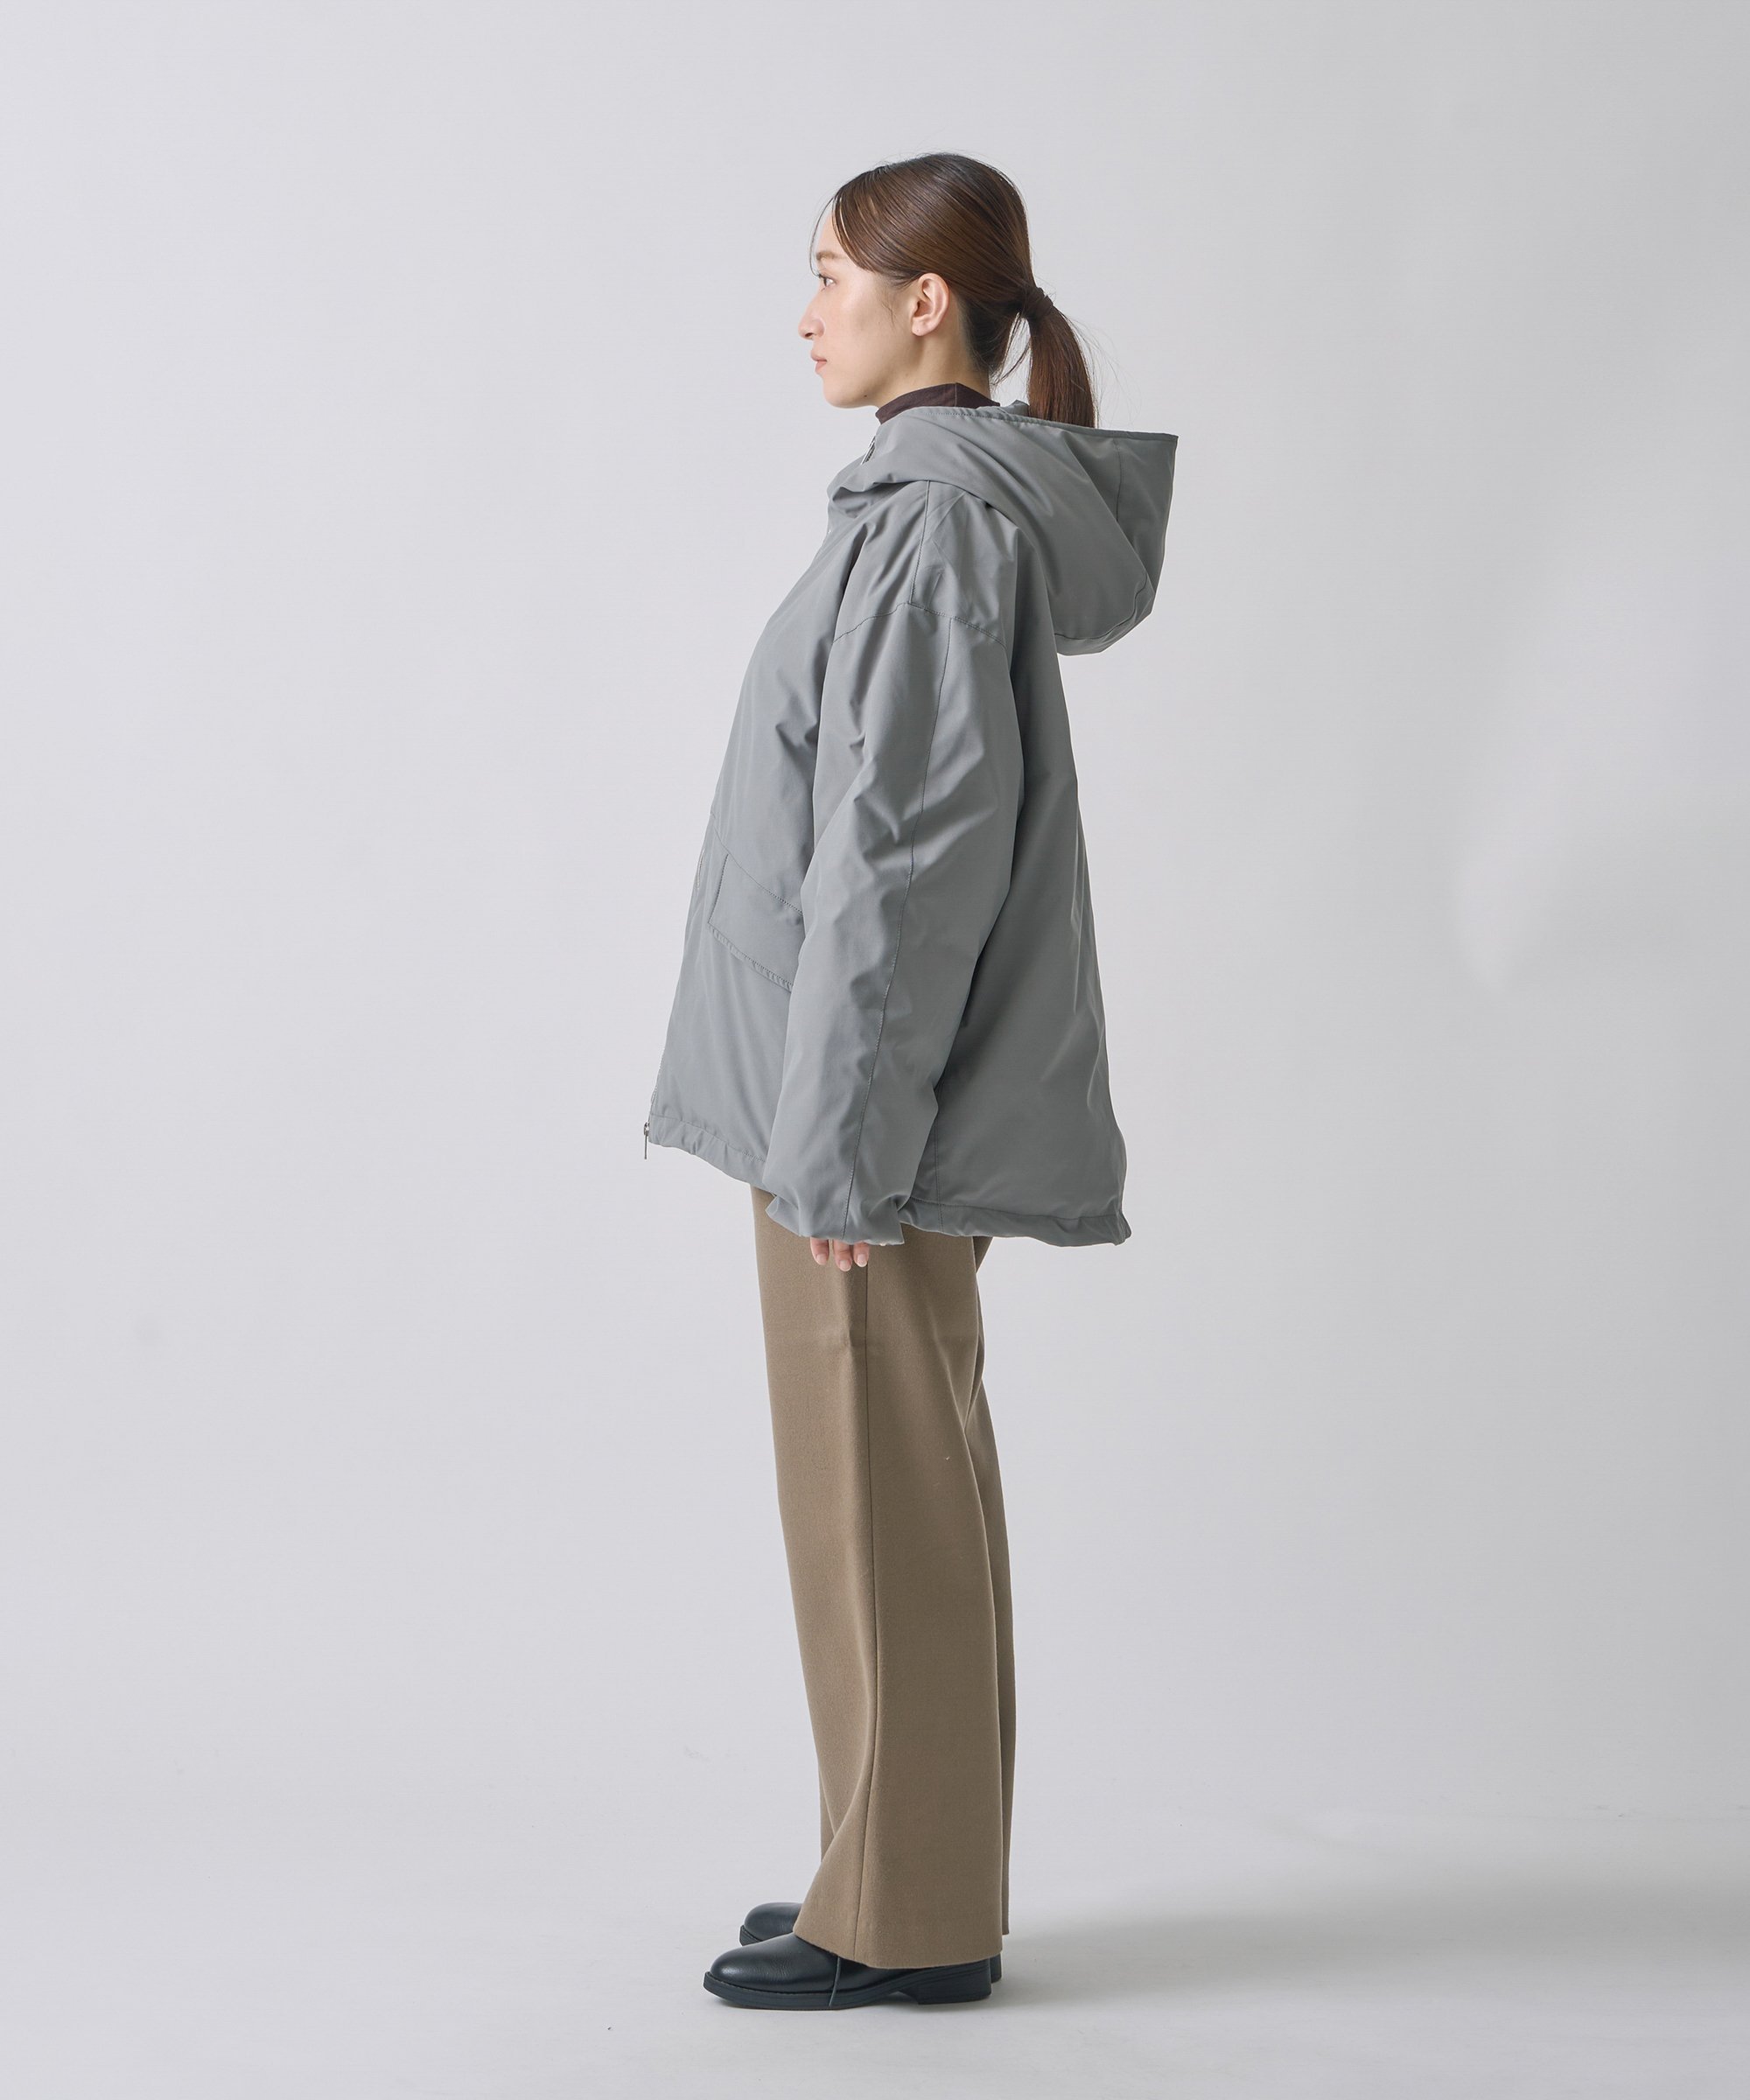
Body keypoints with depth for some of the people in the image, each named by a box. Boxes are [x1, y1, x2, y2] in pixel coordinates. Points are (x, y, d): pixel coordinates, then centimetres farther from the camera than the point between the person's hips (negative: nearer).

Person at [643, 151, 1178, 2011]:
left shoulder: (937, 519, -17)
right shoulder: (952, 501, 14)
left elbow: (905, 859, -21)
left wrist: (837, 1144, -20)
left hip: (871, 1110, -10)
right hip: (869, 1105, 10)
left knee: (882, 1509, -1)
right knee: (904, 1503, 15)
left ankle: (906, 1917, 9)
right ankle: (914, 1884, 25)